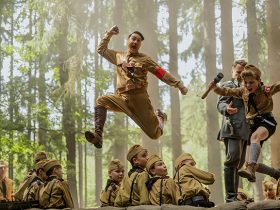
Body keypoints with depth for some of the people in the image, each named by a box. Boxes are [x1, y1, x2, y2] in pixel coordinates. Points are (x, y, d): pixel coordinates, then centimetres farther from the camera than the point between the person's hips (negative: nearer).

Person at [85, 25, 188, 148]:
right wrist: (109, 34, 12)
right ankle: (98, 136, -34)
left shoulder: (144, 59, 2)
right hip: (122, 98, 3)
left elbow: (162, 74, -1)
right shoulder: (119, 57, 12)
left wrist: (179, 84, -7)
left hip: (139, 98, -3)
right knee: (101, 101, -25)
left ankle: (159, 117, 38)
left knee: (154, 134, 1)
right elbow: (101, 50, 22)